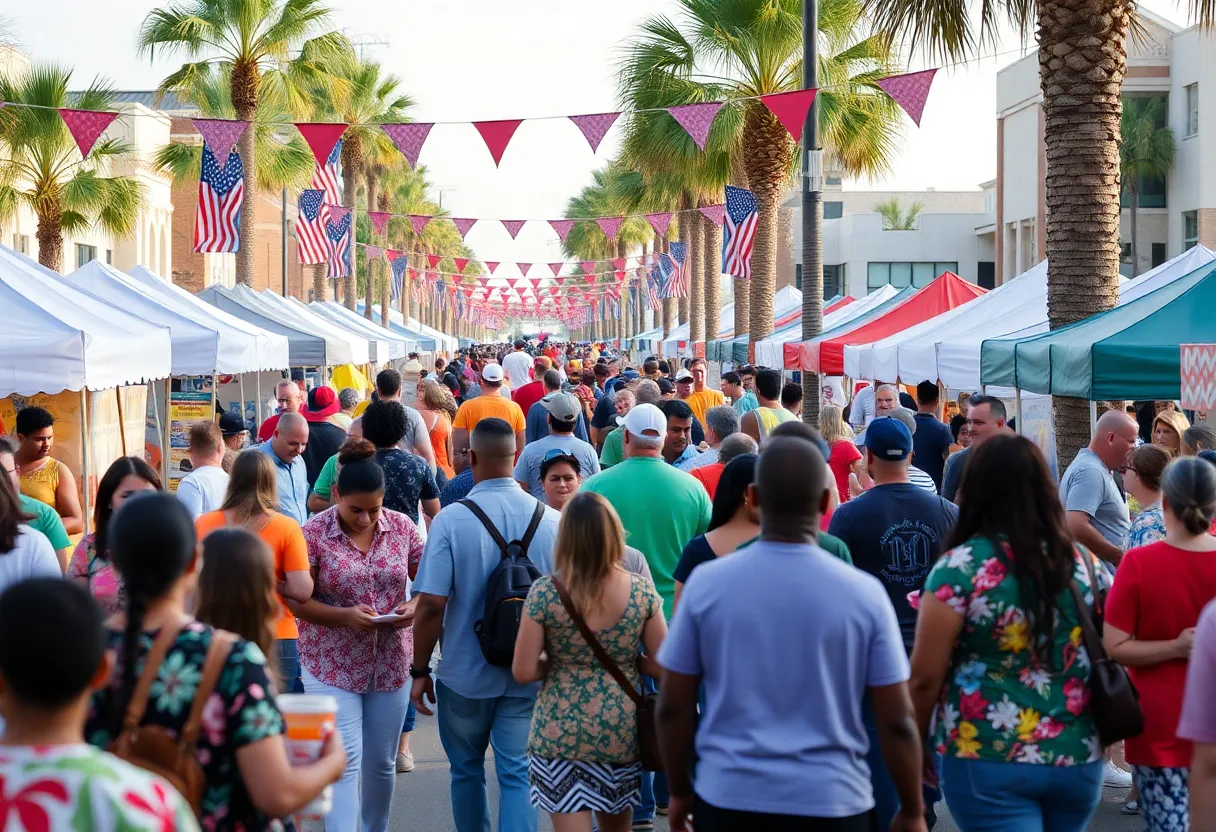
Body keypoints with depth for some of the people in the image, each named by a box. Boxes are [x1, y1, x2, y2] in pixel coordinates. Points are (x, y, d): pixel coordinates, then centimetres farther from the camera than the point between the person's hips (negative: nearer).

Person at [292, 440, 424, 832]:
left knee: (381, 761, 15)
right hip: (331, 665, -4)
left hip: (390, 663, 4)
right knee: (345, 761, -10)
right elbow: (297, 601, -10)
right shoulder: (313, 533, -11)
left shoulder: (401, 527, -1)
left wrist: (415, 606, -13)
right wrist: (345, 616, -24)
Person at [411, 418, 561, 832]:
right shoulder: (550, 520, -6)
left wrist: (420, 670, -4)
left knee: (467, 770, 18)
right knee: (518, 773, 4)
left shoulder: (451, 520, -13)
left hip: (465, 673, -1)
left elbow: (432, 604, -16)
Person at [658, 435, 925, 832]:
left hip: (730, 799, 1)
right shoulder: (864, 593, -7)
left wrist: (680, 792, 14)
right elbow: (897, 721, -4)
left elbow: (673, 707, 0)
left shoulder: (706, 583, -5)